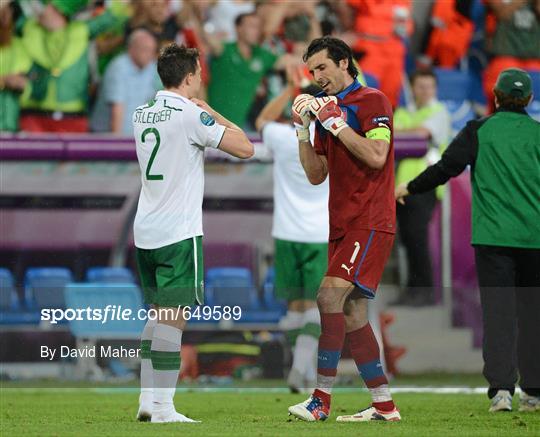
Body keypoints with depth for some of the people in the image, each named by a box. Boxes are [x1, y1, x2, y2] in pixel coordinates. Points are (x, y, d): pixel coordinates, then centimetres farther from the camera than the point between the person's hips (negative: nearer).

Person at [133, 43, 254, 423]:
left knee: (159, 315, 15)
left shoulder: (142, 114, 11)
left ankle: (148, 398, 13)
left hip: (145, 231, 8)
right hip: (179, 231, -8)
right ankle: (163, 406, -9)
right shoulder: (192, 115, -12)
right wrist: (215, 114, 2)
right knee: (174, 317, -6)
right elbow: (245, 148, -10)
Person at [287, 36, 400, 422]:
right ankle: (384, 405, 11)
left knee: (331, 295, -20)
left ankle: (322, 400, -23)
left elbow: (376, 157, -17)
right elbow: (316, 175, 16)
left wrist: (335, 122, -15)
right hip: (342, 224, 9)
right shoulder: (328, 107, 20)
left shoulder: (371, 101, -4)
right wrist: (302, 129, 5)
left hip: (370, 223, -9)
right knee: (353, 314, 6)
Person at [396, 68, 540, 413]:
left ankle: (501, 388, -14)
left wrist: (410, 187, 12)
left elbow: (446, 168, -3)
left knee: (498, 311, -3)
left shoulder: (479, 131, -1)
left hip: (493, 236, -1)